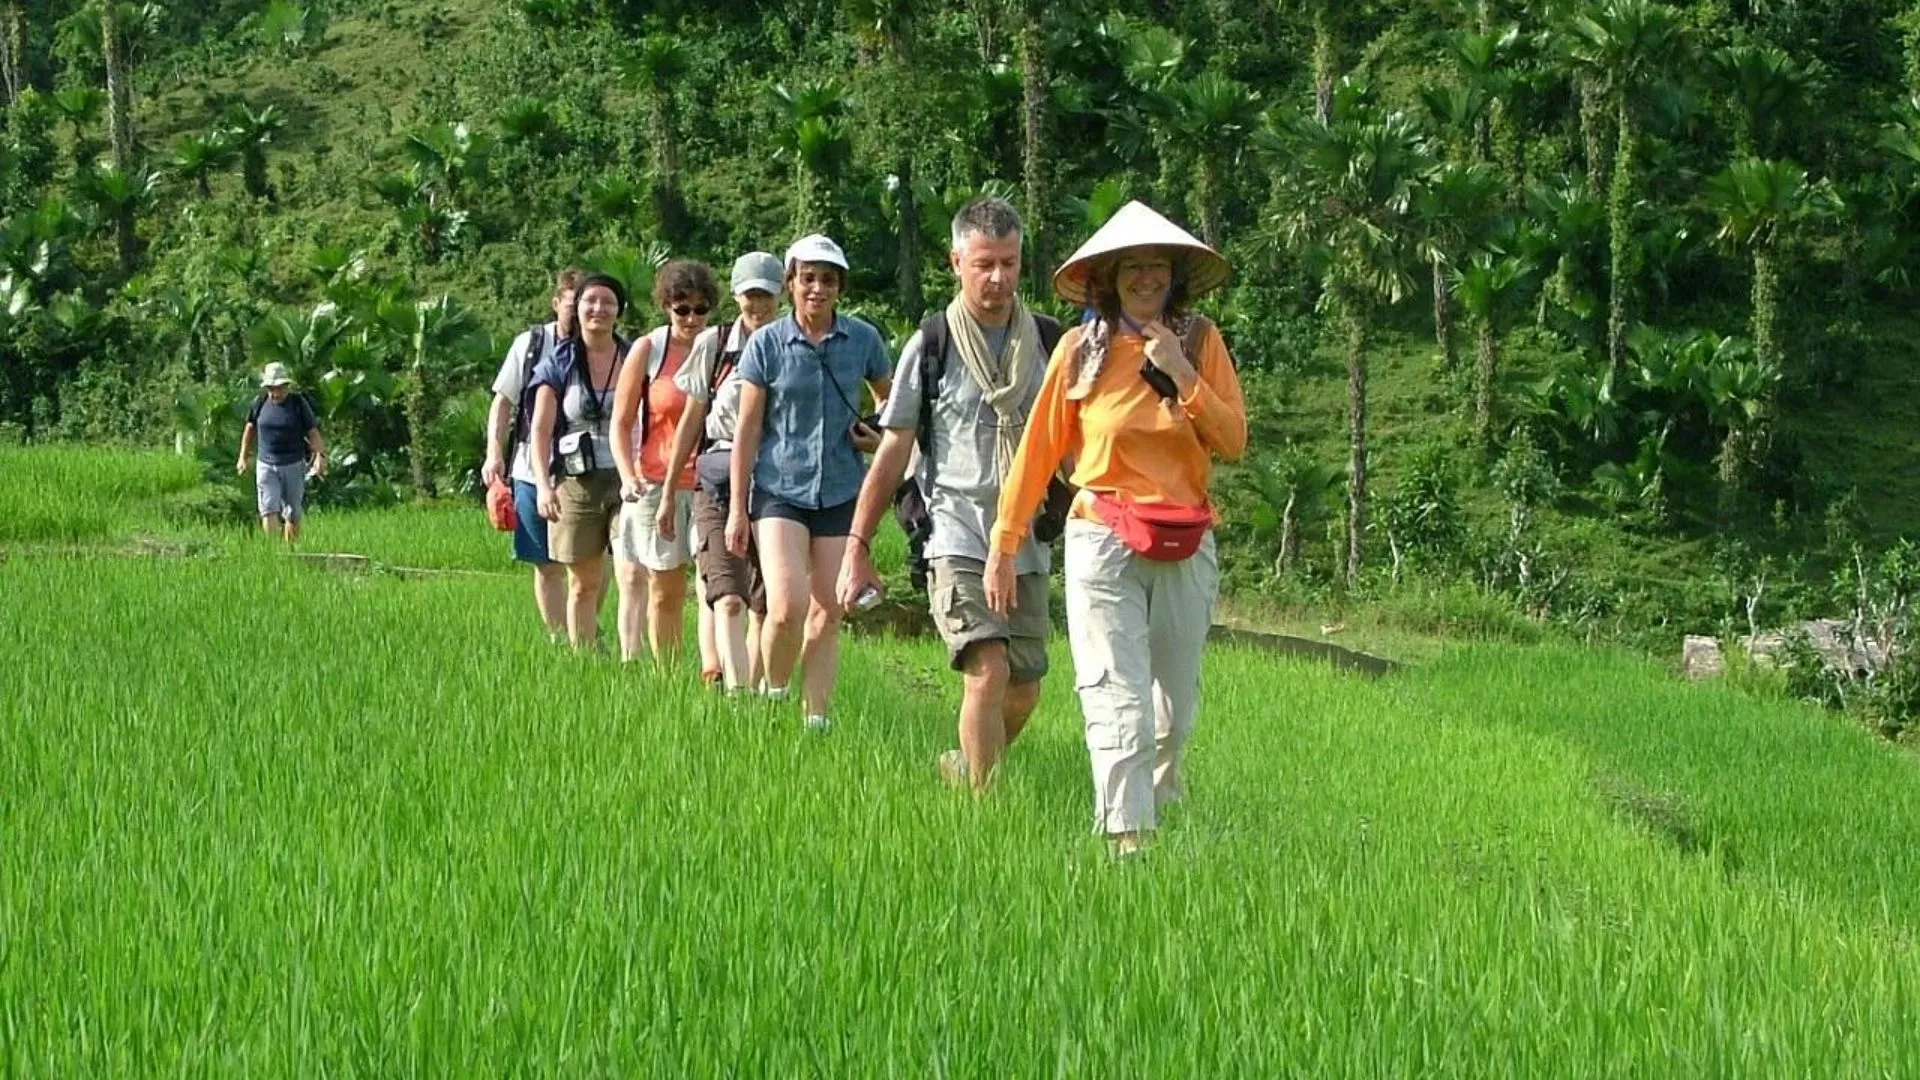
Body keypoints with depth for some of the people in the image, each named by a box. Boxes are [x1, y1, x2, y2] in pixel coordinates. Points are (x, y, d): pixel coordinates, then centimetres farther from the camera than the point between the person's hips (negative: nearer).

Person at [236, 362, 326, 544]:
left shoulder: (299, 403, -6)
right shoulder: (260, 402, 1)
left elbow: (313, 432, -6)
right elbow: (250, 428, 16)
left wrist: (320, 456, -21)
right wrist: (243, 457, 17)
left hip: (294, 466, -1)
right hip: (266, 466, 1)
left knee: (293, 515, 7)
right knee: (269, 510, -13)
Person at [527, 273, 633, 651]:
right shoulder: (559, 365, 7)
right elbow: (541, 430, 1)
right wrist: (542, 485, -12)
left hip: (628, 479, -1)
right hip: (577, 482, 1)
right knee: (583, 583, 8)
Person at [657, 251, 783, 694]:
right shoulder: (713, 345, 7)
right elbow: (691, 422, 14)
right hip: (720, 478, -1)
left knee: (764, 606, 3)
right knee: (728, 599, -16)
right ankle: (734, 693, -28)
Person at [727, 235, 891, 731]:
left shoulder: (863, 340, 3)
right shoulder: (766, 344, -2)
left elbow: (892, 400, 22)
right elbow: (747, 429, 1)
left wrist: (882, 439, 1)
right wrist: (737, 509, -1)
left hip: (842, 491, 2)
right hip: (780, 489, -2)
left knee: (827, 614, 2)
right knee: (787, 606, -17)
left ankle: (816, 717, 9)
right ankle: (773, 695, 7)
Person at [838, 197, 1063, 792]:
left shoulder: (1049, 342, 7)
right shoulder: (931, 345, 0)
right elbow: (892, 452, 3)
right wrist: (857, 547, 0)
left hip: (1028, 542, 4)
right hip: (958, 536, -4)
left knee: (1023, 693, 8)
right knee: (988, 671, -20)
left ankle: (964, 768, 35)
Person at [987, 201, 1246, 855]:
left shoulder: (1200, 341, 5)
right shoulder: (1082, 348, 0)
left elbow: (1233, 442, -1)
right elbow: (1040, 450, 3)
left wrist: (1183, 374, -13)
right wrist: (1005, 544, 3)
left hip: (1187, 549, 3)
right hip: (1103, 542, -3)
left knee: (1175, 709, 10)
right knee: (1118, 707, -12)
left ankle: (1159, 808, 30)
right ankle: (1127, 841, -14)